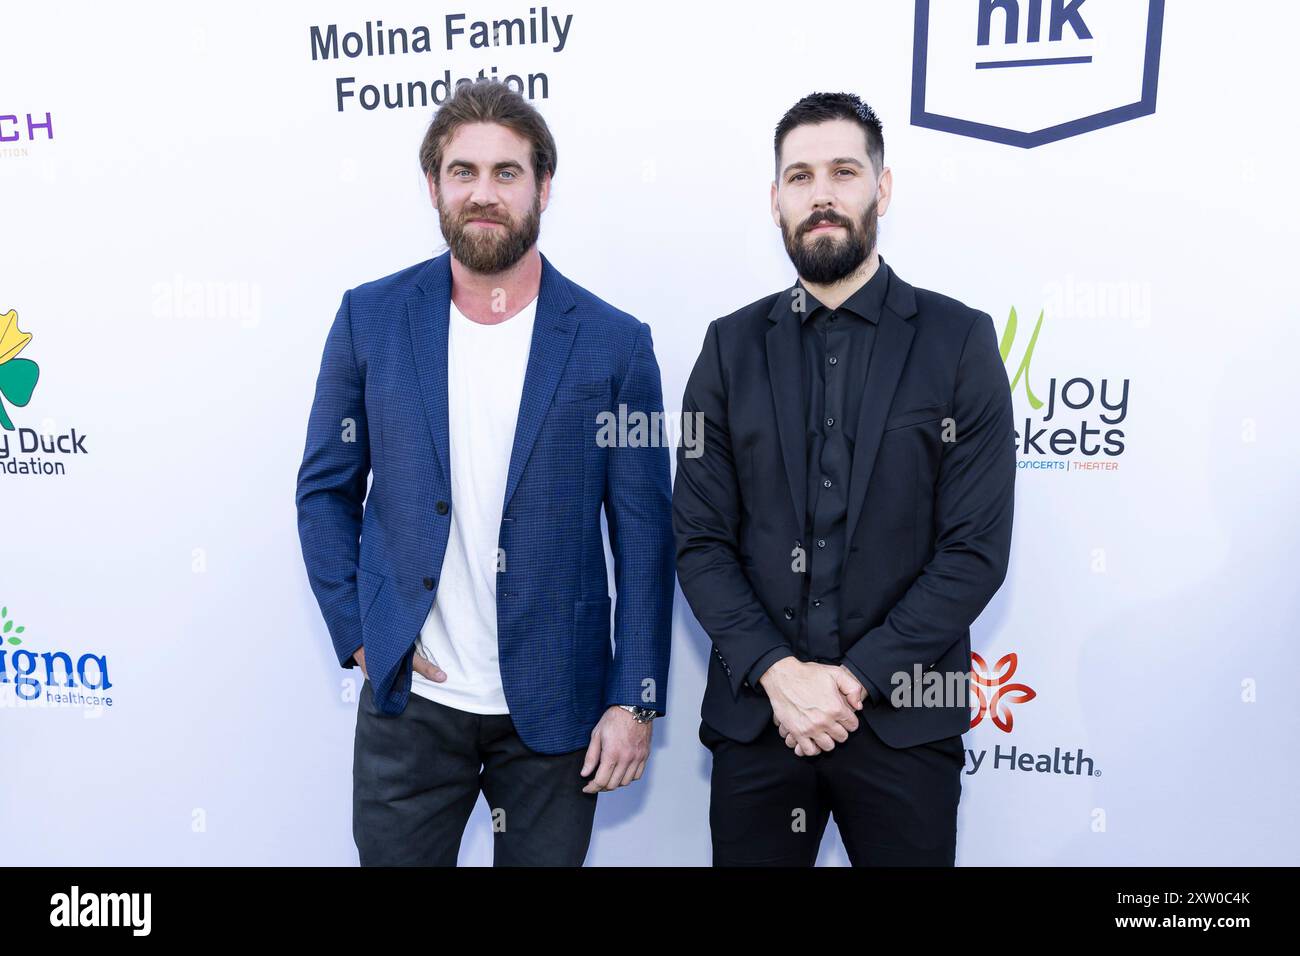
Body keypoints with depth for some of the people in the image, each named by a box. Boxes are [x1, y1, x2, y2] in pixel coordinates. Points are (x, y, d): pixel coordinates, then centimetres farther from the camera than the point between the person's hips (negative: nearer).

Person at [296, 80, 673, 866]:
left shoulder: (614, 344, -6)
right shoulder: (371, 318, -1)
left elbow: (645, 539, -4)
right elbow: (326, 490, 6)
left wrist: (634, 700, -5)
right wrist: (357, 632, -3)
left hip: (554, 709, 0)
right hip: (409, 699, 1)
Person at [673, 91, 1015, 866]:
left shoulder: (960, 340, -2)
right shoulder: (732, 346, 4)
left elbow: (978, 549, -6)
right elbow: (700, 540, 0)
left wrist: (856, 676, -12)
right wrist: (778, 673, -11)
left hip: (903, 718, -1)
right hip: (756, 713, 2)